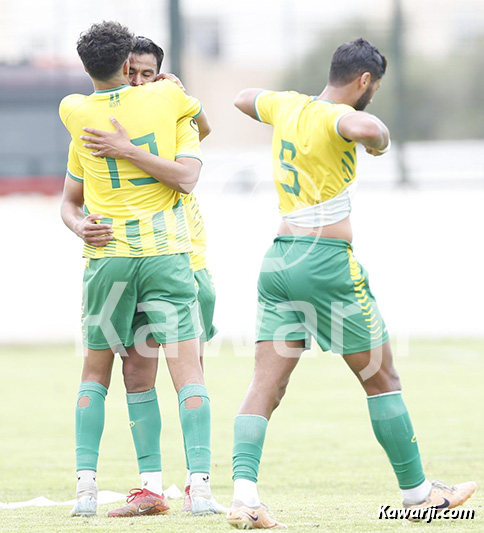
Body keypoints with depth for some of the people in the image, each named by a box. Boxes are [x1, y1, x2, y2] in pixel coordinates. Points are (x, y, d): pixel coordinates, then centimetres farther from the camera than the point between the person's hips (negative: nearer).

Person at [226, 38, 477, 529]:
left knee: (266, 385, -2)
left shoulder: (287, 106, 10)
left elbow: (242, 98, 32)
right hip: (328, 263, -7)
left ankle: (243, 494, -18)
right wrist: (380, 140, -14)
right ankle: (415, 491, 18)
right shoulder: (336, 118, -12)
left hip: (279, 259, 7)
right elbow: (367, 127, -37)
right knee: (381, 378, 8)